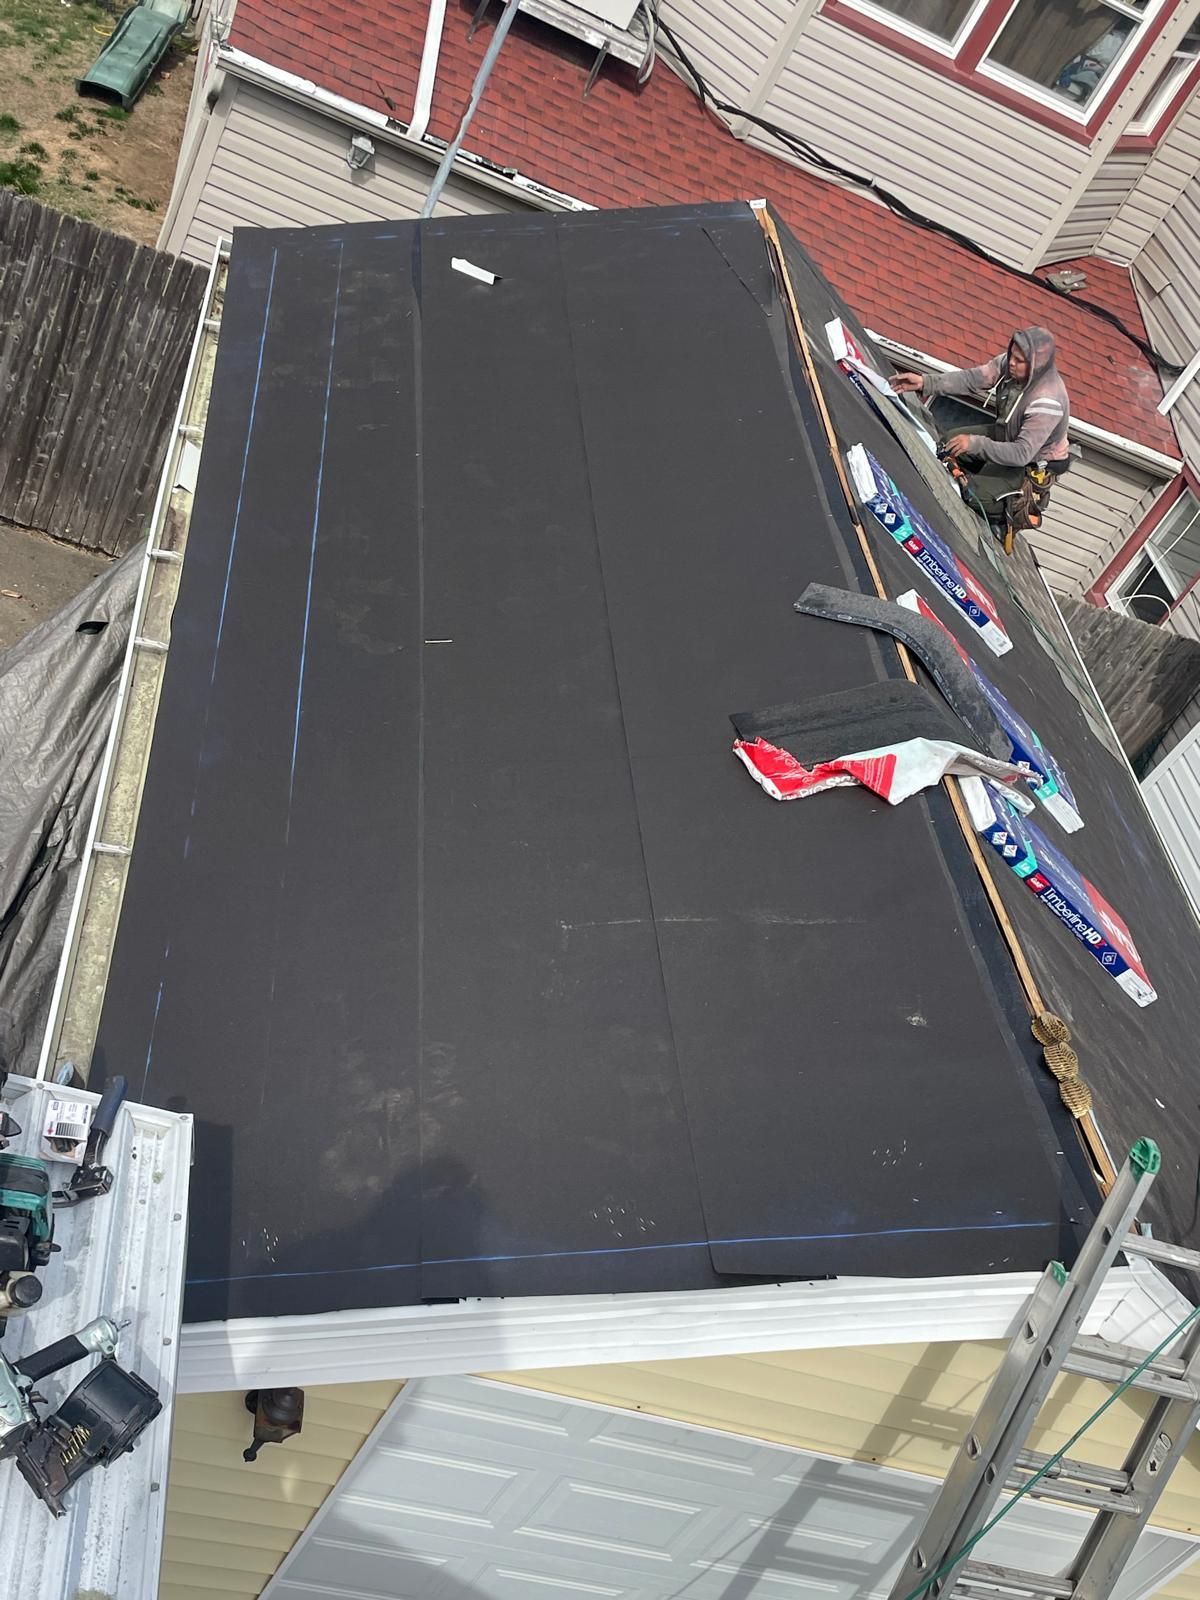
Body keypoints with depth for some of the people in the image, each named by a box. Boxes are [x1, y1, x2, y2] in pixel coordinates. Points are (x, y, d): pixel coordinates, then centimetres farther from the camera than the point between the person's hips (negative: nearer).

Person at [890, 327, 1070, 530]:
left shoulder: (1047, 402, -37)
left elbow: (1022, 454, -37)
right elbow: (972, 379, -19)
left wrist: (974, 443, -41)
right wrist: (925, 382, -31)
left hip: (1033, 465, -8)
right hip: (1006, 435, 8)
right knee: (947, 443, 6)